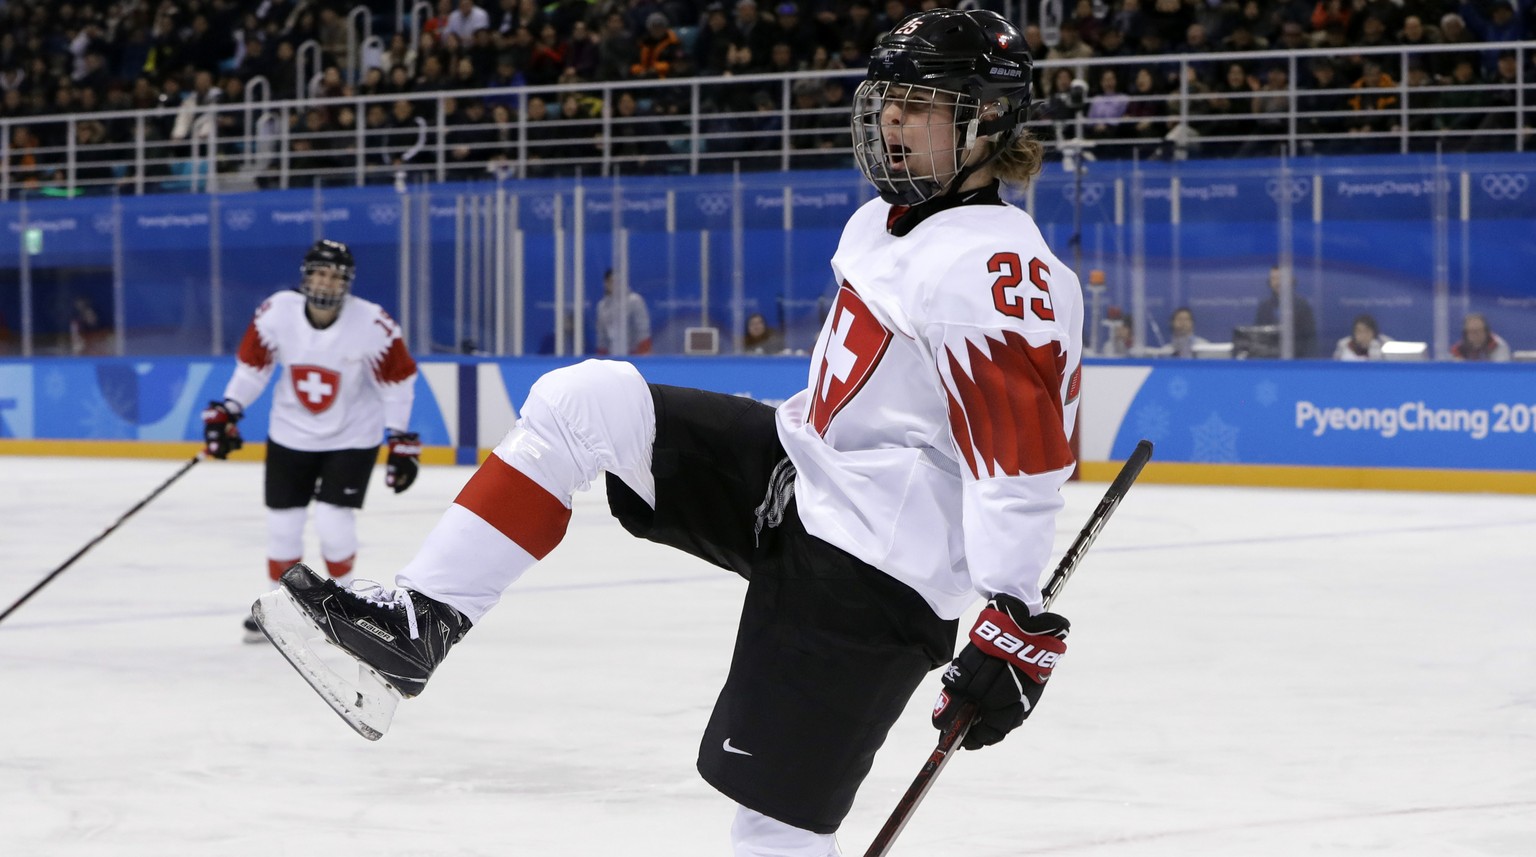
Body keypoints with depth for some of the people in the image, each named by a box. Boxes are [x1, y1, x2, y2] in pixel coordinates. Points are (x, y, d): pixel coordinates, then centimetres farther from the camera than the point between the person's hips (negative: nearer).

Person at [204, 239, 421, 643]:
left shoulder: (374, 325, -21)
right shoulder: (276, 313, -16)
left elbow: (398, 381, -10)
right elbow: (252, 365, 0)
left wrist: (403, 442, -9)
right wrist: (226, 411, -3)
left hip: (352, 437, -3)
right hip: (291, 435, 3)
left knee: (334, 524, -11)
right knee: (282, 523, 5)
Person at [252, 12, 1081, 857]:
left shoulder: (997, 268, -20)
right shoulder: (882, 223, 11)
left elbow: (1025, 457, -25)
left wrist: (1017, 626, -27)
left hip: (870, 573, -9)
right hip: (795, 470, 9)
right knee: (584, 400, -3)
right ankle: (416, 625, -8)